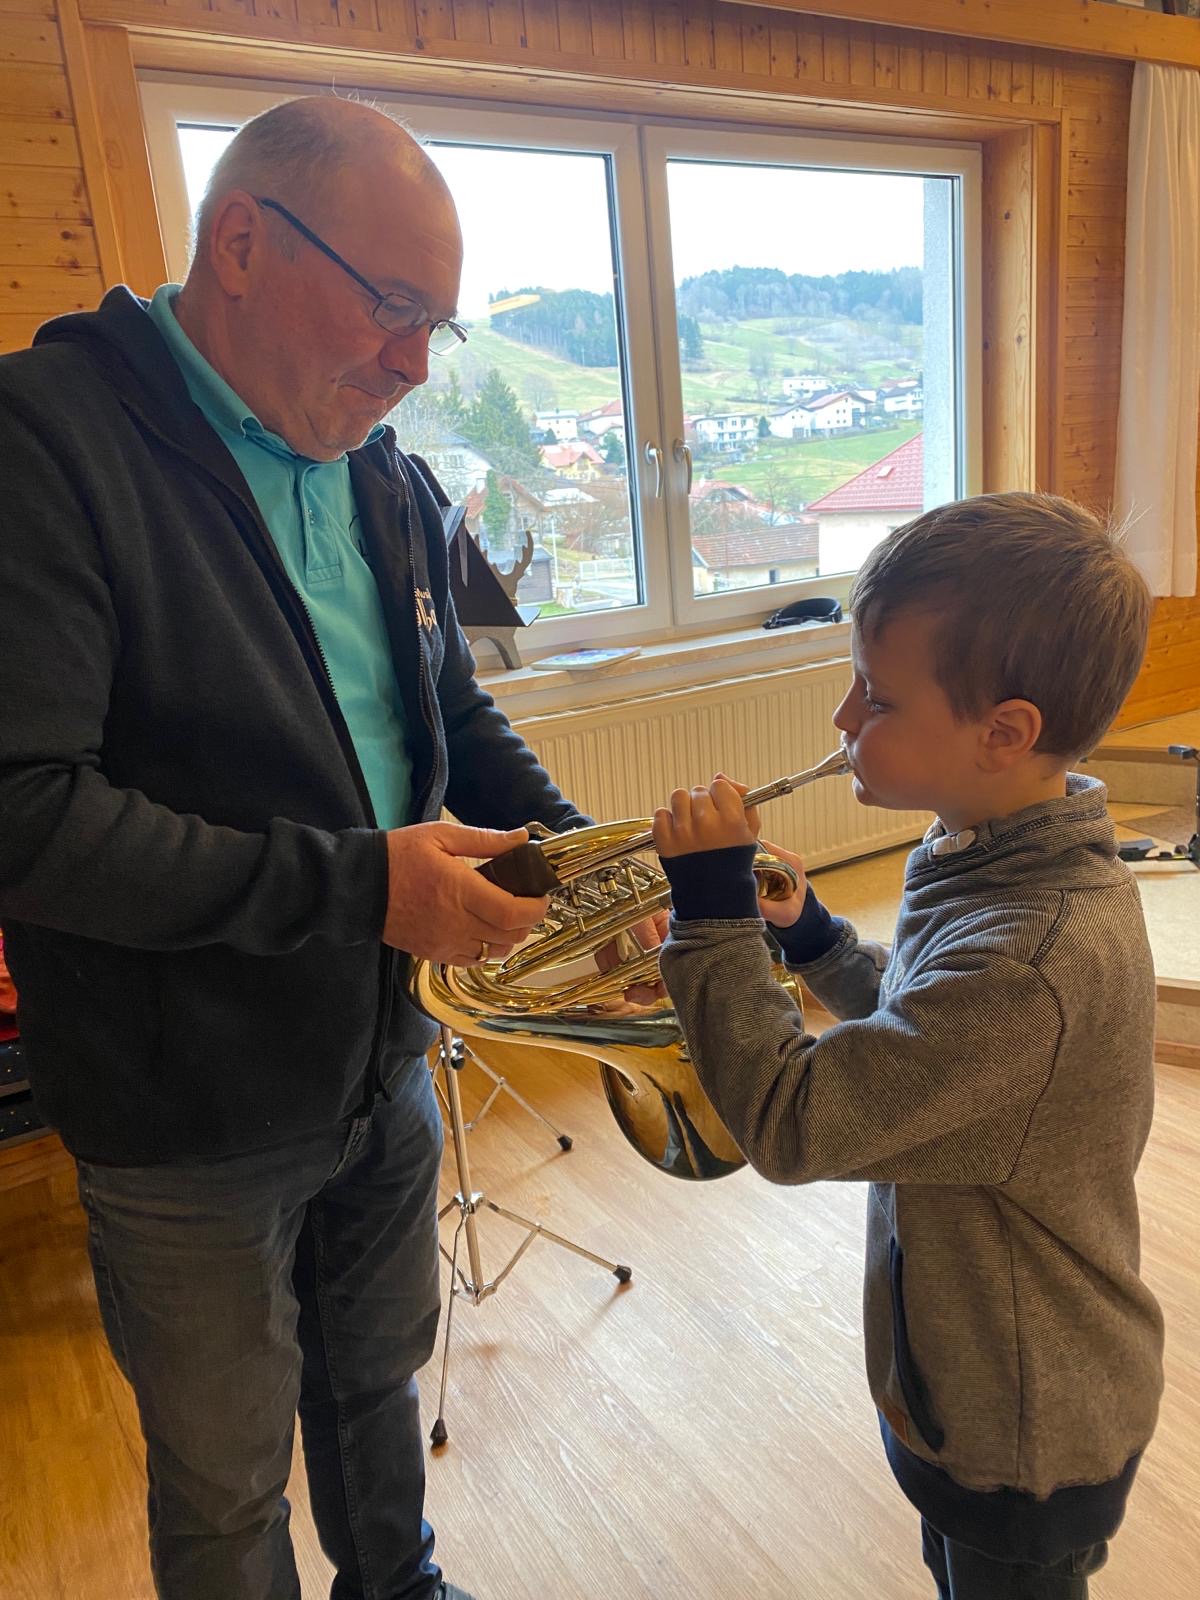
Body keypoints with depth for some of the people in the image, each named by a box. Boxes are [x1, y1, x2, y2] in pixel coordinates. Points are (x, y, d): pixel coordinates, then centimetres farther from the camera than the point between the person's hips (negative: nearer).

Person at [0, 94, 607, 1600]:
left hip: (382, 1067, 6)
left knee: (376, 1384, 30)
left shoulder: (387, 482, 3)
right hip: (185, 1124, -6)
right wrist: (354, 885, -29)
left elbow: (456, 713, 10)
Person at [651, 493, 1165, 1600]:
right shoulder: (1016, 864, -7)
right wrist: (814, 938, -3)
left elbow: (789, 1126, -34)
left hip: (1022, 1439, -8)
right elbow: (927, 1030, 8)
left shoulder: (1034, 958, -39)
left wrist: (714, 913, -31)